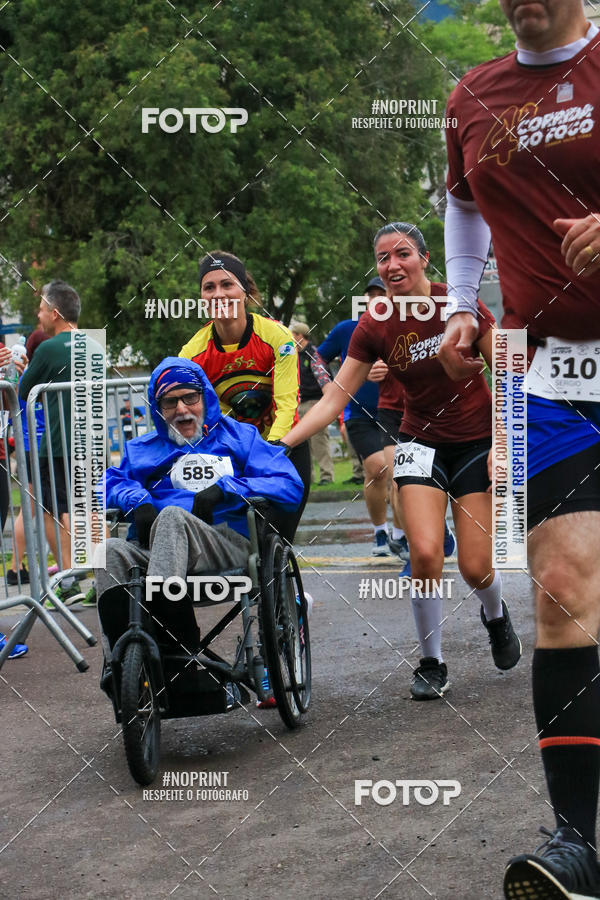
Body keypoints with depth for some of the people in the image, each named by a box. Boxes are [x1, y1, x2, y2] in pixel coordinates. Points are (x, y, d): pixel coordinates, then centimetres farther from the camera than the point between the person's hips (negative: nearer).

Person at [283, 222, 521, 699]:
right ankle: (432, 664, 1)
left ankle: (496, 615, 33)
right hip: (421, 441, 1)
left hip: (476, 441, -1)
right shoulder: (375, 326, -8)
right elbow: (334, 398, -7)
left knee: (475, 566, -5)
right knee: (425, 553, -18)